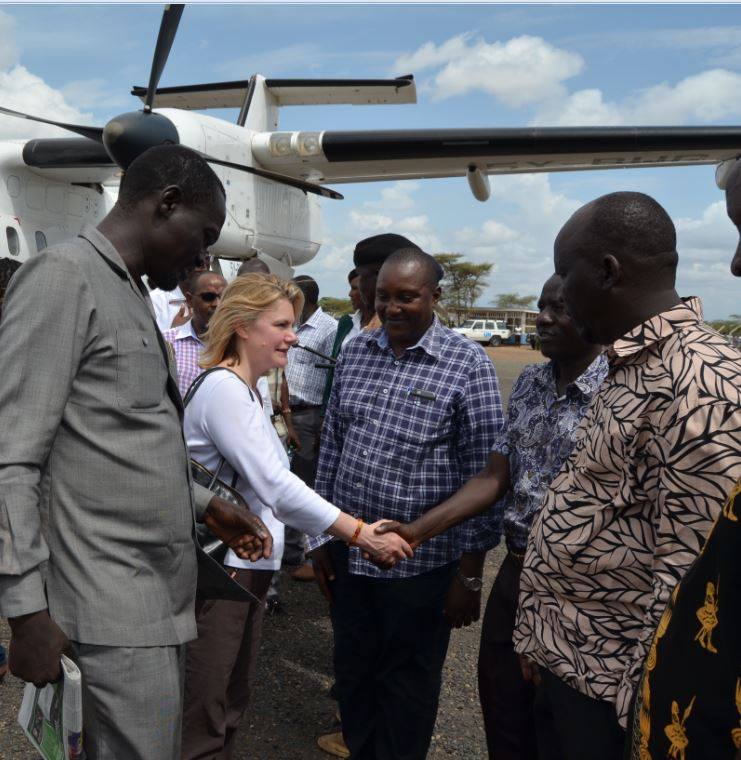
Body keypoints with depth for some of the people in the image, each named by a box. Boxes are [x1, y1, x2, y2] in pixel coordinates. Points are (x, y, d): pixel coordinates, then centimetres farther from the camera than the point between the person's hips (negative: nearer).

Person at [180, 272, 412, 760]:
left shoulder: (247, 389, 13)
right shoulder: (222, 388, -19)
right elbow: (276, 487, -24)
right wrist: (360, 534, -22)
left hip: (248, 563, 10)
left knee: (234, 700, 21)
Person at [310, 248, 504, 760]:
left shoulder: (468, 364, -11)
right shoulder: (355, 352, 4)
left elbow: (482, 474, -9)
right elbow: (332, 445, 9)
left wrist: (471, 569, -7)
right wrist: (322, 534, 9)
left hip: (419, 562, -5)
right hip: (346, 551, 5)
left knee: (408, 681, 15)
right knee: (353, 670, 22)